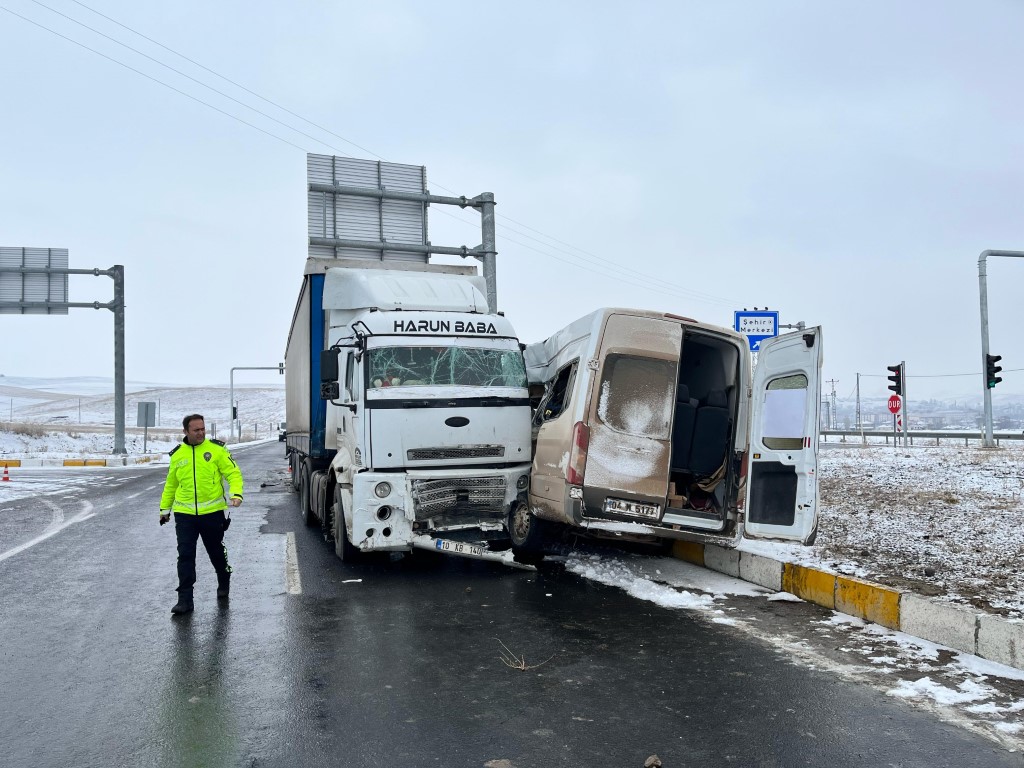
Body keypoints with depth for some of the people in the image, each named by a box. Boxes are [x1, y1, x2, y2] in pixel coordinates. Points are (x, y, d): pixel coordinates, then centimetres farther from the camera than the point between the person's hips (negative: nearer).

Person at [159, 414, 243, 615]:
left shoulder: (216, 449, -3)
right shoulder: (177, 454, 7)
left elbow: (233, 472, -4)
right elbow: (171, 484, 19)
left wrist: (236, 493, -20)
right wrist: (164, 508, 20)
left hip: (212, 512, -1)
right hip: (184, 514, 2)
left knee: (216, 552, 14)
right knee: (185, 555, -4)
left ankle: (224, 583, 39)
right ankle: (185, 599, 1)